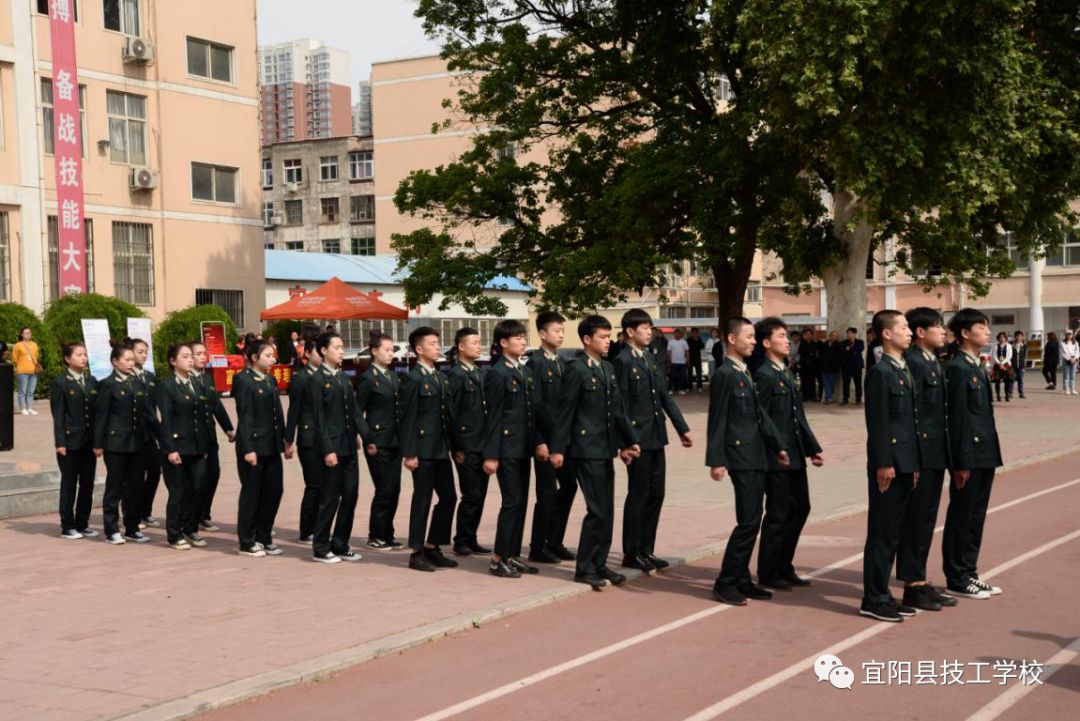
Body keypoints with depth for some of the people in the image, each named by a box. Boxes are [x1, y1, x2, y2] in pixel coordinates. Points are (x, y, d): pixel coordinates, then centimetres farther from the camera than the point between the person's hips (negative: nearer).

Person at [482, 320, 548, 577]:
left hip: (523, 448, 8)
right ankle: (498, 560, 2)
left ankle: (512, 556, 18)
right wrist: (491, 455, -14)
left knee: (521, 502, 10)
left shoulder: (523, 372, 14)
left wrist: (538, 441, 6)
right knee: (512, 502, -6)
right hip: (507, 448, -8)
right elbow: (494, 417, -13)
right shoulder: (497, 374, -11)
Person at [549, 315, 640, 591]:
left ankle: (599, 564, 20)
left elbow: (618, 409, 14)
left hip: (606, 449, 8)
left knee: (607, 511, 11)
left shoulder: (608, 369, 13)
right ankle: (584, 568, 3)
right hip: (586, 448, -8)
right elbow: (565, 411, -11)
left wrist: (629, 441, 9)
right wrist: (558, 448, -12)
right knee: (598, 510, -8)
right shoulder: (576, 370, -10)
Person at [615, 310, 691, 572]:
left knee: (655, 495, 10)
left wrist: (682, 428, 12)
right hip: (638, 438, -8)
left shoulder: (650, 359, 14)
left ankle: (646, 550, 20)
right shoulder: (623, 361, -10)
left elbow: (665, 396, 15)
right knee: (638, 496, 0)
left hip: (656, 437, 8)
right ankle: (632, 553, 10)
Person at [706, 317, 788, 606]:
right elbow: (717, 421, -14)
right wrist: (716, 460, -17)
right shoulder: (724, 374, -11)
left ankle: (742, 580, 19)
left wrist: (778, 446, 15)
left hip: (756, 456, 9)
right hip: (741, 457, -9)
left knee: (752, 522, 12)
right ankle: (725, 583, 0)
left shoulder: (746, 373, 16)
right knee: (748, 522, -9)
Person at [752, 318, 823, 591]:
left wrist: (813, 448, 16)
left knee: (800, 508, 14)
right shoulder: (764, 375, -13)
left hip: (795, 455, 9)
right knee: (777, 515, -1)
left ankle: (784, 567, 25)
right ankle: (767, 573, 11)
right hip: (776, 457, -9)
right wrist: (776, 449, -20)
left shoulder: (787, 374, 15)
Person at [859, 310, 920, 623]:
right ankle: (873, 600, 4)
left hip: (905, 464, 9)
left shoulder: (905, 371, 15)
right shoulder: (880, 372, -12)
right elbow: (877, 421, -16)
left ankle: (883, 594, 20)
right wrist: (884, 464, -18)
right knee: (881, 533, -3)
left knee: (892, 532, 13)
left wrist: (914, 464, 16)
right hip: (888, 465, -9)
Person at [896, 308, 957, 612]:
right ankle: (913, 587, 6)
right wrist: (914, 459, -21)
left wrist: (945, 453, 17)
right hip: (921, 453, -9)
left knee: (926, 519, 14)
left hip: (936, 454, 9)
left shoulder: (934, 362, 16)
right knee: (915, 520, -1)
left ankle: (920, 581, 22)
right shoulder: (912, 362, -15)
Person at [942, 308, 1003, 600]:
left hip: (985, 455, 9)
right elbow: (957, 417, -18)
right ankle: (956, 580, 9)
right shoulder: (958, 368, -15)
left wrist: (992, 455, 15)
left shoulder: (977, 367, 15)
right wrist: (962, 462, -19)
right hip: (970, 456, -9)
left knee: (976, 516, 14)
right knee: (961, 518, 1)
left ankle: (969, 573, 23)